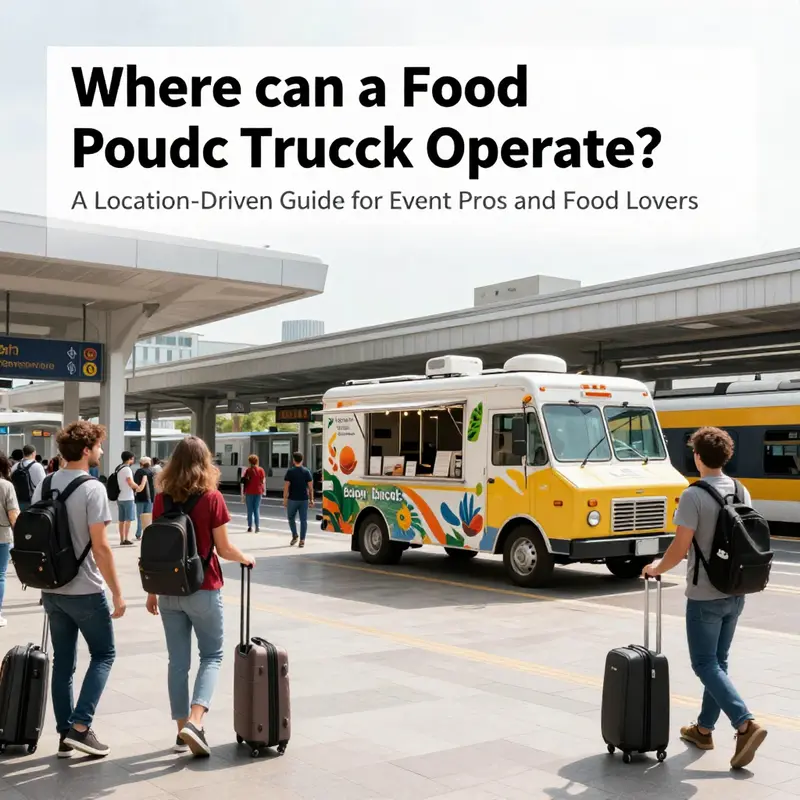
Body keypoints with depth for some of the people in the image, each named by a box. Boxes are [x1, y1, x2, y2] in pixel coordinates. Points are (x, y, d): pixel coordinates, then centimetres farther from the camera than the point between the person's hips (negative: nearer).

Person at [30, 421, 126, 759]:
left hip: (51, 589, 6)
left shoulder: (43, 486, 6)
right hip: (85, 591, -6)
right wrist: (117, 592, -12)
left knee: (62, 662, 13)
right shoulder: (92, 489, -16)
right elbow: (100, 547, -18)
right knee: (103, 654, 9)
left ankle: (65, 735, 18)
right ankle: (80, 726, 0)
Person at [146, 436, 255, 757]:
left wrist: (152, 591, 13)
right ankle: (194, 721, -8)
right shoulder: (211, 498, -10)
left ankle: (183, 730, 16)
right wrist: (246, 558, 14)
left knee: (178, 660, 12)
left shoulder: (162, 499, 1)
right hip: (203, 589, -4)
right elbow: (224, 549, -6)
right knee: (212, 655, 10)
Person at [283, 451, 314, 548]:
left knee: (291, 518, 18)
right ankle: (302, 540, 0)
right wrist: (311, 499, 7)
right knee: (303, 520, 3)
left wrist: (285, 499, -1)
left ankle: (294, 536, 11)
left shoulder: (290, 471, -5)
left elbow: (286, 486, -8)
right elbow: (310, 487, 0)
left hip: (292, 499, -2)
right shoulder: (306, 471, 1)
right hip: (304, 499, 2)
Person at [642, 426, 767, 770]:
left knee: (706, 664, 1)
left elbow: (680, 547, -19)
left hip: (705, 596, -7)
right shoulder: (742, 492, 4)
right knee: (718, 661, 16)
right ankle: (704, 729, 26)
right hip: (735, 593, 7)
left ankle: (745, 724, -11)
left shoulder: (694, 496, -18)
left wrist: (656, 569, -2)